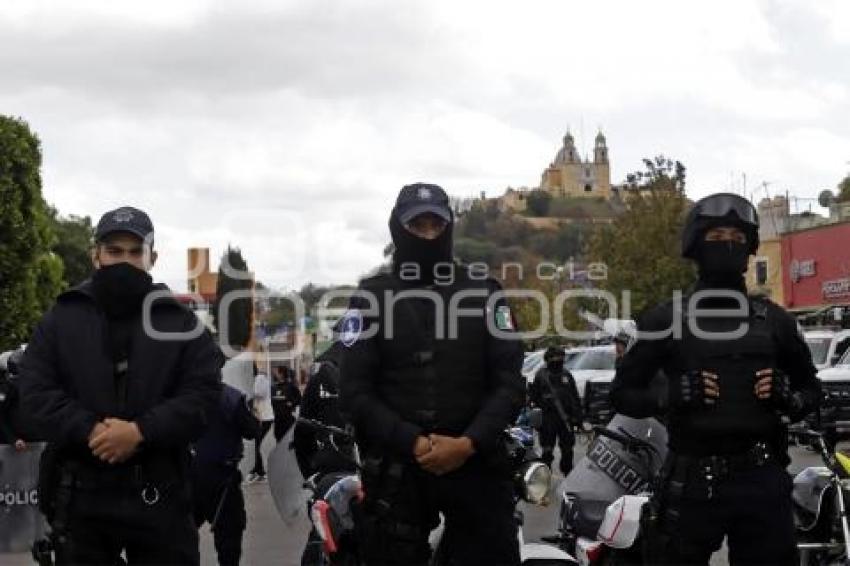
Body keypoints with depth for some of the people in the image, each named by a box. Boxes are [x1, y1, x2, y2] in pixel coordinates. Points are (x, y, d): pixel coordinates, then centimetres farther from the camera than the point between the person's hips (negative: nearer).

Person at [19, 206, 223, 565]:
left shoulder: (182, 323, 6)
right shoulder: (60, 320, 8)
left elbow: (203, 395, -4)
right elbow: (35, 394, -2)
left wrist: (141, 432, -18)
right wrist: (90, 431, -18)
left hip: (159, 494, 0)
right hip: (80, 495, 1)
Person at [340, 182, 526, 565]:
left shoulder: (484, 291, 7)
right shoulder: (371, 296, 4)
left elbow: (510, 382, 2)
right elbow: (355, 391, -3)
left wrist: (469, 443, -14)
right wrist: (414, 444, -16)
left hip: (474, 462, 1)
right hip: (395, 467, -1)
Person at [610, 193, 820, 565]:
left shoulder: (773, 319, 10)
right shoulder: (665, 319, 3)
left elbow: (811, 388, 18)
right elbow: (622, 392, 3)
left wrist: (789, 399, -6)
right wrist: (670, 398, -16)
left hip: (762, 479, 2)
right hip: (693, 482, -2)